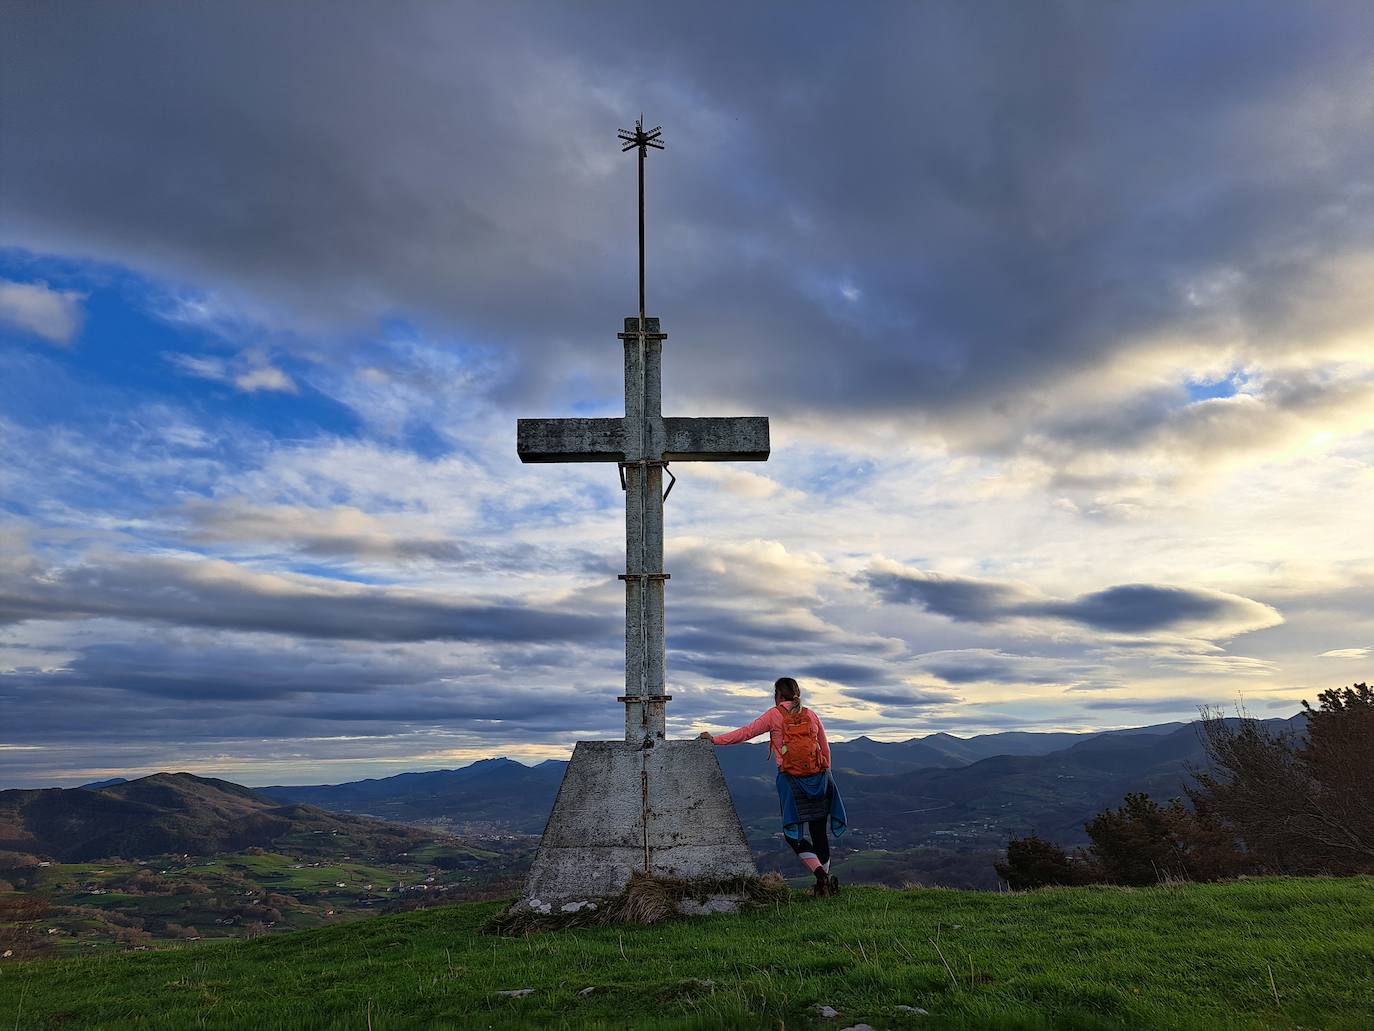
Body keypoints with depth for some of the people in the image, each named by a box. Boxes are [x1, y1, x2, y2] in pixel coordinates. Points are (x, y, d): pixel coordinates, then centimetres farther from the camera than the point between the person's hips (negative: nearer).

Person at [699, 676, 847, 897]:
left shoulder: (775, 715, 1)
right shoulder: (811, 716, 12)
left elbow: (746, 732, 0)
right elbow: (826, 750, 16)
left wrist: (715, 739, 5)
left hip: (791, 779, -4)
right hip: (820, 778, 4)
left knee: (793, 833, 5)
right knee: (819, 832, 12)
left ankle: (821, 875, -11)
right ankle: (827, 881, 14)